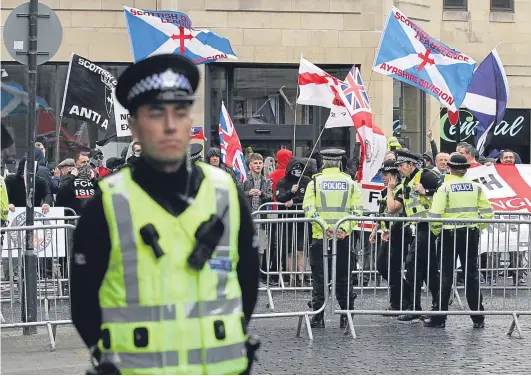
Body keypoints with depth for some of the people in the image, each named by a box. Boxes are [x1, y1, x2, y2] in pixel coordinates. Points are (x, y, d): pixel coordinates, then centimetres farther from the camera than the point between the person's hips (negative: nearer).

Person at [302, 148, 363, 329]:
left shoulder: (315, 182, -1)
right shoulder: (350, 182, 3)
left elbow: (309, 209, -11)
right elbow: (357, 210, -5)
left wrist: (325, 226, -15)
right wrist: (344, 228, -11)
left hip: (320, 237, -1)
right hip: (344, 238, 1)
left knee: (319, 277, 5)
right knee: (344, 278, 11)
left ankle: (318, 317, 4)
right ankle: (346, 316, 12)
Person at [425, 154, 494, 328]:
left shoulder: (444, 187, -8)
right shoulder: (476, 187, 2)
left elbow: (435, 214, -15)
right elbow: (488, 212, 0)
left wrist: (436, 231, 1)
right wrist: (479, 228, 13)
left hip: (450, 234, -3)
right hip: (472, 233, 3)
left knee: (446, 276, 3)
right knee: (472, 274, 10)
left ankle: (439, 318, 5)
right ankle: (478, 318, 12)